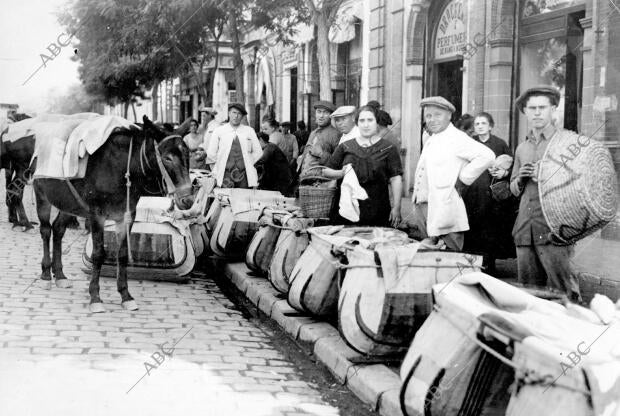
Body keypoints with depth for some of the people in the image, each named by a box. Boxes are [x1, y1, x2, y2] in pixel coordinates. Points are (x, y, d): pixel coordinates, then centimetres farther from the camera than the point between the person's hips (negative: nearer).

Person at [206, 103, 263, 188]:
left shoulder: (249, 131, 12)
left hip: (244, 174, 1)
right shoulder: (218, 131, 8)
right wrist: (215, 173, 5)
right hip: (225, 174, -1)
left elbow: (258, 152, 15)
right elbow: (211, 154, 9)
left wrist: (250, 165, 6)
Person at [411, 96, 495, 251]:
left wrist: (463, 180, -14)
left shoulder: (456, 138, -8)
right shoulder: (430, 140, 19)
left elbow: (487, 156, -19)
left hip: (443, 210, -9)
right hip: (421, 207, 9)